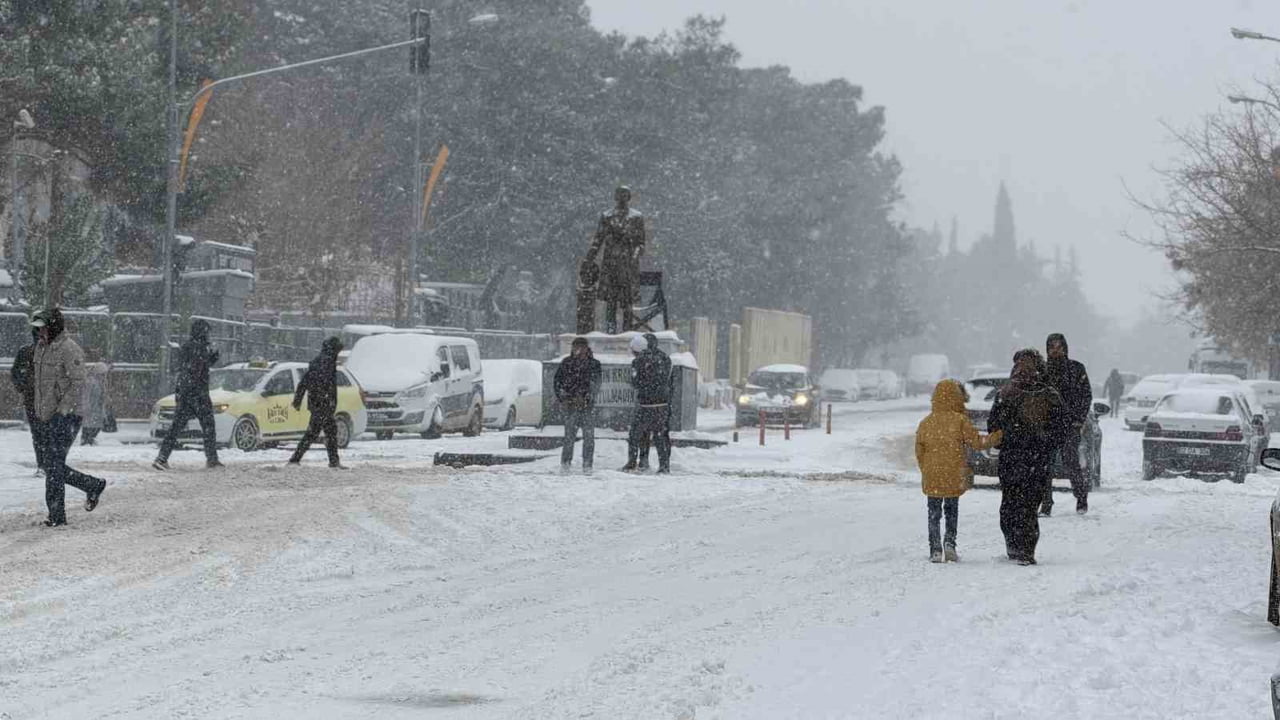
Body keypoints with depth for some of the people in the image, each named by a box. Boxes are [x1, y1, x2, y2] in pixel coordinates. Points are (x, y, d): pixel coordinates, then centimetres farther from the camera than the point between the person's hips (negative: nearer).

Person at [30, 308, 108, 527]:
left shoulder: (70, 350, -13)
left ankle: (57, 515, -5)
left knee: (54, 466, -10)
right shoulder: (41, 348, 14)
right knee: (54, 467, 10)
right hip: (45, 418, 9)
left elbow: (78, 384, -18)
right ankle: (93, 485, 27)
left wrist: (62, 410, -22)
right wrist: (39, 413, 17)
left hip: (65, 417, -9)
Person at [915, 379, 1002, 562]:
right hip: (954, 477, -2)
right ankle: (949, 542, -4)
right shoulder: (959, 420, -9)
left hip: (932, 478, 2)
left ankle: (935, 549, 2)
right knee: (952, 511, 12)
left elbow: (919, 452, 7)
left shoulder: (925, 423, 2)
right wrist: (997, 437, 7)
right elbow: (976, 441, -5)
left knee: (934, 513, 8)